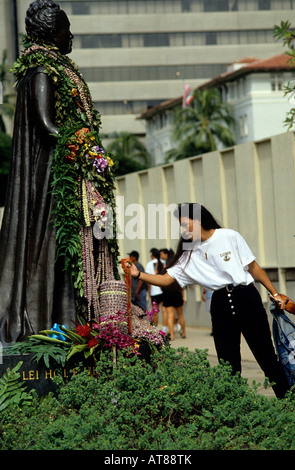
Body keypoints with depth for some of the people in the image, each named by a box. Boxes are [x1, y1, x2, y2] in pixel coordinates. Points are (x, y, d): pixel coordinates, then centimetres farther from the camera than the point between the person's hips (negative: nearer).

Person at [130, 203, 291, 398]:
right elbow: (166, 279, 5)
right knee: (228, 364, 0)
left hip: (246, 299, -3)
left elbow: (253, 267, 3)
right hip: (221, 306, 4)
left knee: (266, 356, -1)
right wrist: (138, 275, -9)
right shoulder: (190, 255, 9)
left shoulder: (230, 236, -1)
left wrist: (275, 294, 3)